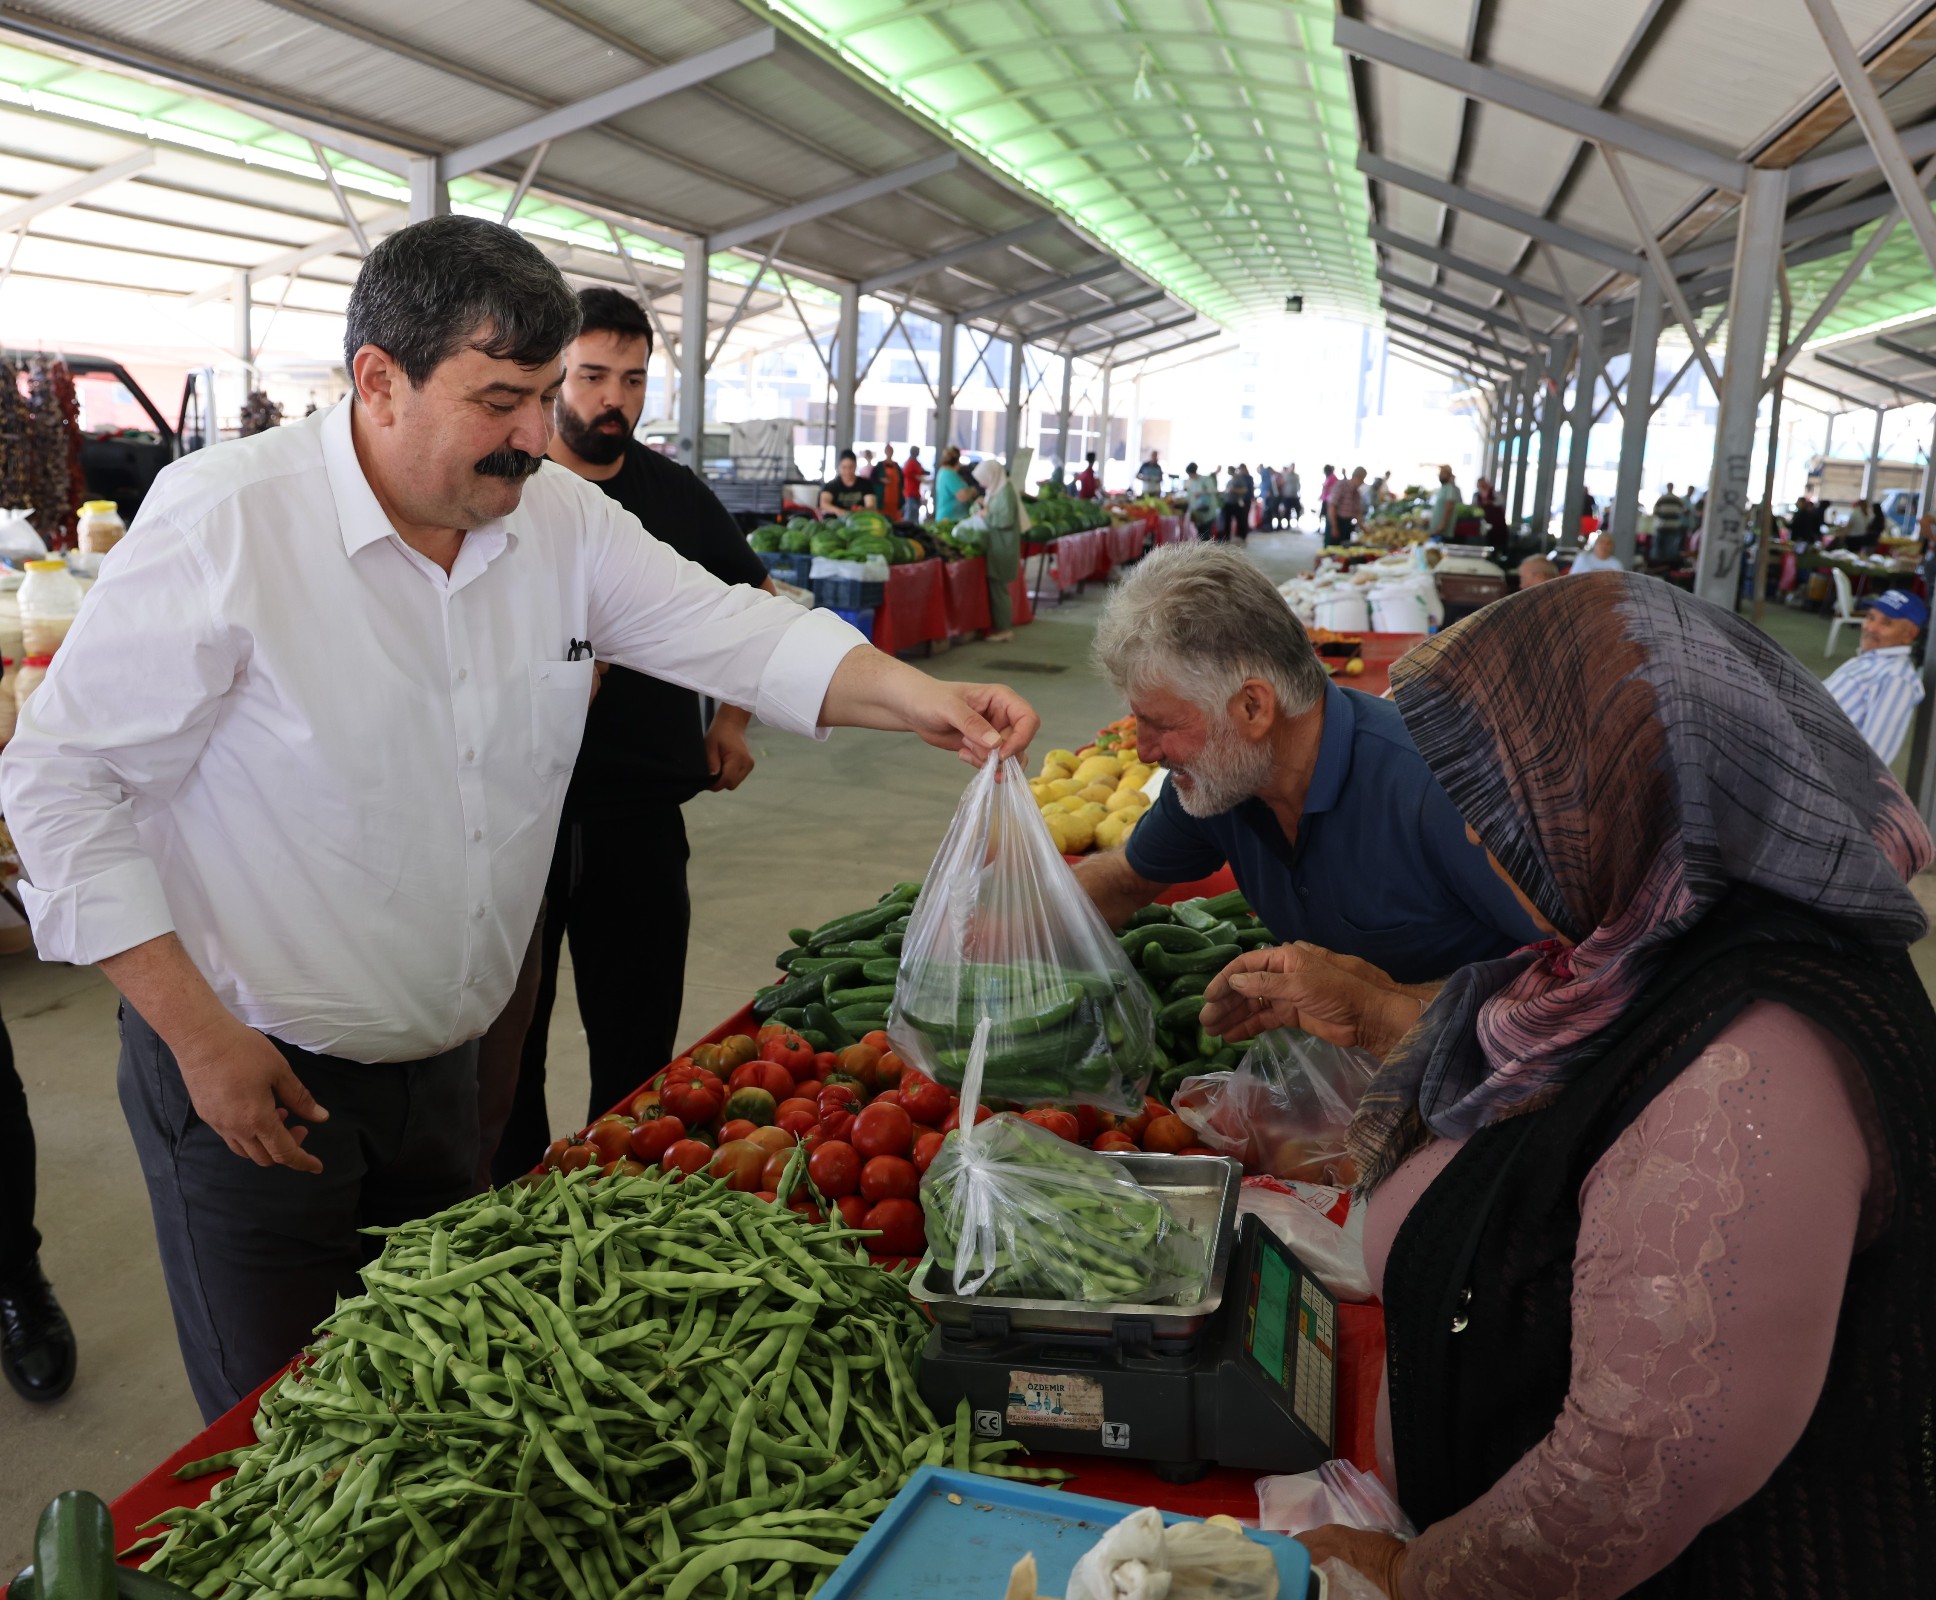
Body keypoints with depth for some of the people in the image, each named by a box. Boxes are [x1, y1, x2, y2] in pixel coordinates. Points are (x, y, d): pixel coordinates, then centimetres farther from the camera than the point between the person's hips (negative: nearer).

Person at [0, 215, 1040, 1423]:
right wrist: (201, 1036, -17)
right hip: (250, 1072, -5)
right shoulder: (221, 520, -19)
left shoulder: (562, 519, -3)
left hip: (441, 1062, 6)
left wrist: (920, 699, -19)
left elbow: (730, 630, -2)